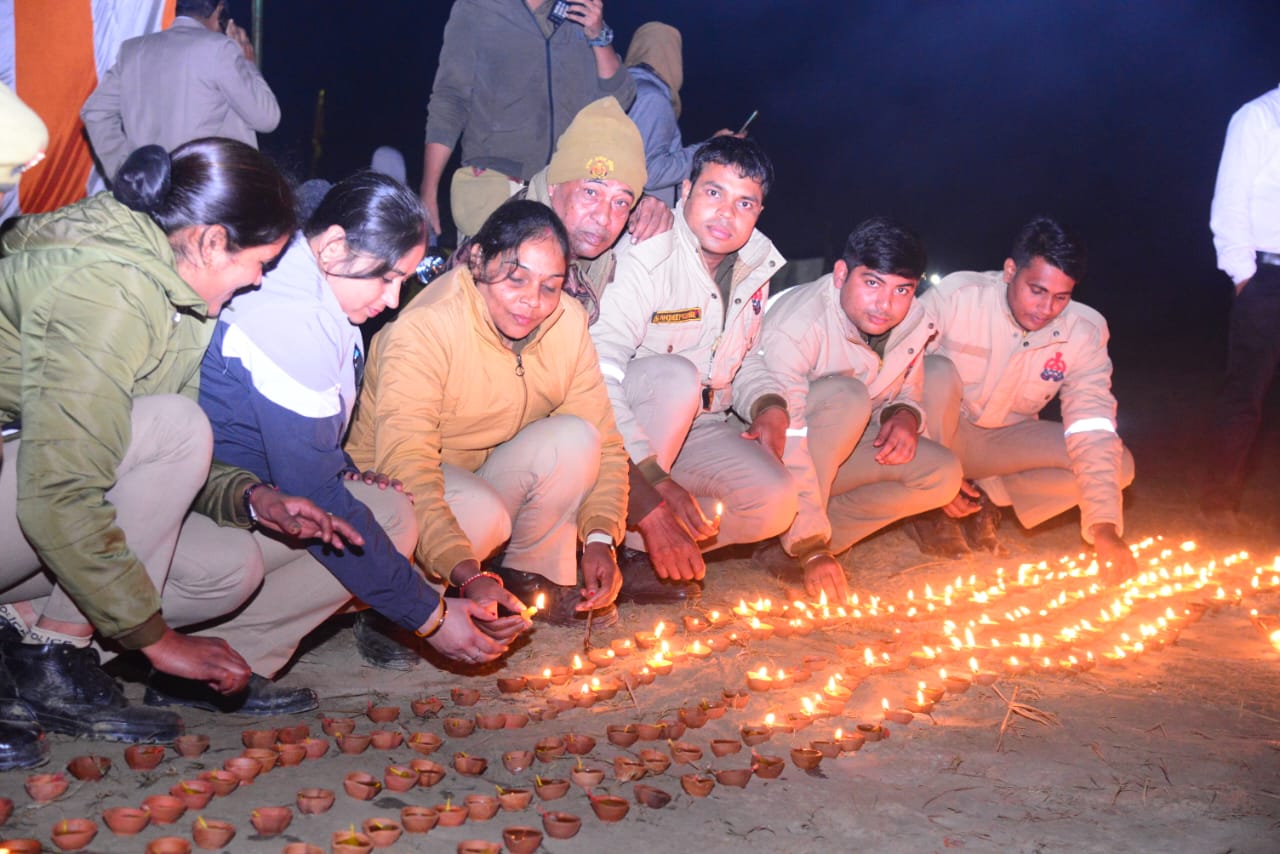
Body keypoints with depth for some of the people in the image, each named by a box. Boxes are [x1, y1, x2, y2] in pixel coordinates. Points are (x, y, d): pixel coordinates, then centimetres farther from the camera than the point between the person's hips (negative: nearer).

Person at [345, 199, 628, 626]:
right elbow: (405, 467, -33)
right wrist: (469, 575, -45)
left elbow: (603, 440, -6)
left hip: (493, 483, 5)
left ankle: (531, 576, -4)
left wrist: (600, 536, -23)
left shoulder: (567, 321, -7)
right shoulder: (424, 328, -24)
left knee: (573, 438, -21)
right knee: (480, 511, -37)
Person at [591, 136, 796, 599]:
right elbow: (596, 376, -32)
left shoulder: (759, 263, 0)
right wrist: (655, 481, -39)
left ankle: (638, 553, -8)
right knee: (676, 375, -36)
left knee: (776, 500, -19)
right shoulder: (644, 259, -22)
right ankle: (617, 538, -24)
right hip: (619, 429, -6)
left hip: (699, 427, 6)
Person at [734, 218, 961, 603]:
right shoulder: (798, 323, -28)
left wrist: (905, 416, -16)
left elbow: (909, 390, 12)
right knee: (848, 393, -32)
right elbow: (788, 444, -34)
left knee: (943, 473, -16)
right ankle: (803, 543, -24)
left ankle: (788, 550, -18)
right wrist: (812, 549, -38)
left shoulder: (914, 323, -7)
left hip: (837, 454, 7)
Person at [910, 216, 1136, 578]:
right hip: (937, 436, -3)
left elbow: (1093, 433, -20)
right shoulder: (955, 296, -23)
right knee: (937, 370, -34)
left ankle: (987, 498, -2)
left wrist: (1104, 526, -32)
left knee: (1119, 464, -15)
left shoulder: (1085, 332, -15)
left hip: (1004, 442, 3)